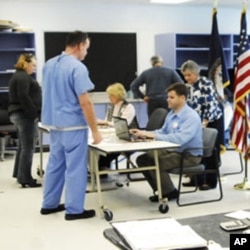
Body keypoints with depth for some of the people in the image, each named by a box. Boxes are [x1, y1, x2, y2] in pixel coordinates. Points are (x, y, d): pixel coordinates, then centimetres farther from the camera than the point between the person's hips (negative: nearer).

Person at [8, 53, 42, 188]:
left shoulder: (18, 76, 19)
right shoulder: (23, 77, -14)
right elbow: (24, 97, -23)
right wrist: (34, 113, -20)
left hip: (19, 114, 11)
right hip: (24, 115, -11)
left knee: (23, 146, 16)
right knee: (28, 147, -8)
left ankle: (19, 174, 22)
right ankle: (25, 179, -7)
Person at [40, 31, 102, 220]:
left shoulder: (49, 65, 8)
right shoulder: (77, 68, -17)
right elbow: (85, 102, -20)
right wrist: (95, 130, -15)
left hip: (54, 123, 8)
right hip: (73, 125, -8)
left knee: (55, 164, 16)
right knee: (75, 167, 1)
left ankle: (49, 204, 25)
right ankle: (74, 210, 9)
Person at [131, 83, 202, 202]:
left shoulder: (191, 116, -21)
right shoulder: (171, 113, 6)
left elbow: (180, 139, -34)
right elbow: (163, 132, 16)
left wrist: (154, 135, -33)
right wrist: (145, 133, -1)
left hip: (189, 155, -9)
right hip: (172, 150, 9)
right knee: (142, 159, 2)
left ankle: (170, 192, -1)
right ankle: (162, 191, 12)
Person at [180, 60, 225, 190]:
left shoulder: (206, 84, -16)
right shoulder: (187, 87, 5)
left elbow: (211, 105, -21)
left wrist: (204, 123, -26)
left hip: (212, 121, -6)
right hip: (197, 123, 6)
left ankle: (211, 181, 7)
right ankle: (197, 178, 17)